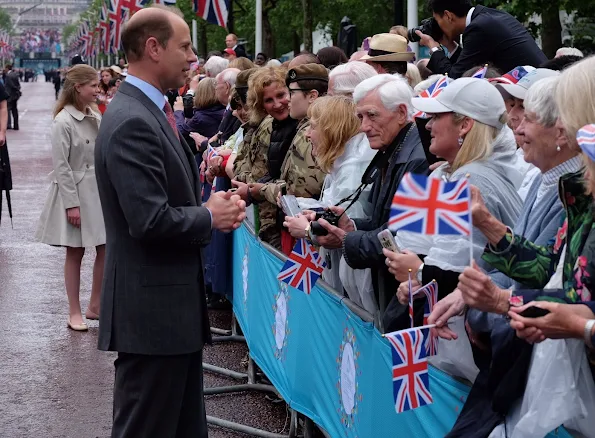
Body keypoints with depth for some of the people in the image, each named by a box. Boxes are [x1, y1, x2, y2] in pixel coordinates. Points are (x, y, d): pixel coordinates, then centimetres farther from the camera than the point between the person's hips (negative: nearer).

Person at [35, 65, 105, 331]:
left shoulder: (95, 117, 6)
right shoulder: (63, 122, -14)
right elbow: (62, 167, -15)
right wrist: (71, 204, -17)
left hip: (99, 190, 6)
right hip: (74, 191, -6)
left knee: (106, 248, 6)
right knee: (75, 252, 3)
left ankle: (95, 306, 20)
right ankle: (74, 312, 14)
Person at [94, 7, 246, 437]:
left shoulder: (153, 111, 12)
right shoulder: (131, 122, -20)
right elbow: (151, 221, -26)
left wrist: (212, 204, 2)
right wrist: (210, 217, -10)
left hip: (175, 302, 10)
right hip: (152, 306, -10)